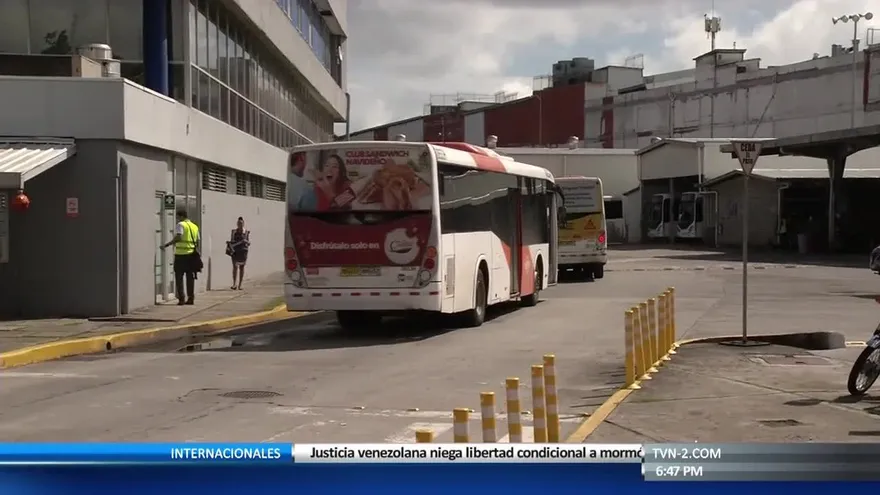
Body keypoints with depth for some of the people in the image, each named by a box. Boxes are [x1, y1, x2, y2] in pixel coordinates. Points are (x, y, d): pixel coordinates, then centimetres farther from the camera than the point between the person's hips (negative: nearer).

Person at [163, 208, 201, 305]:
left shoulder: (181, 225, -7)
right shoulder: (195, 226, 14)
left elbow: (178, 237, -21)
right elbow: (198, 241, 15)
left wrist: (167, 244, -18)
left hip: (181, 254, -6)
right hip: (191, 254, 6)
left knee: (179, 277, 1)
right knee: (190, 277, 11)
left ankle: (181, 299, -5)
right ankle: (191, 298, 11)